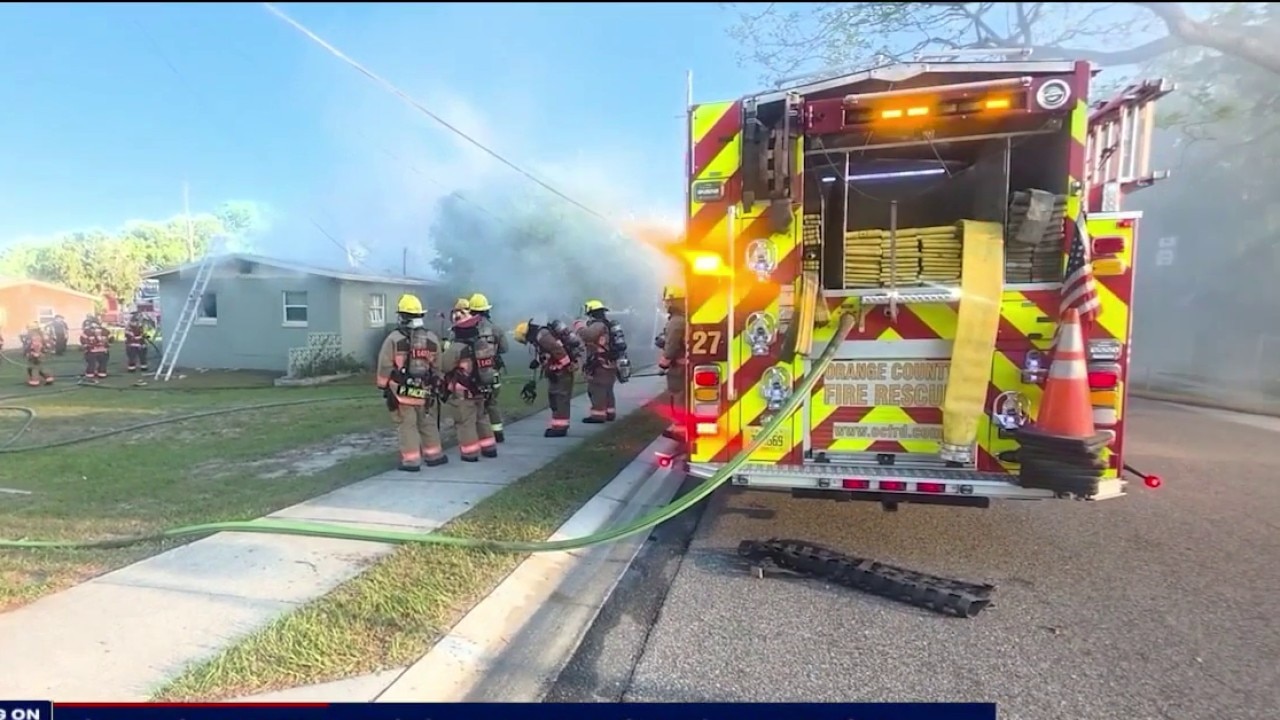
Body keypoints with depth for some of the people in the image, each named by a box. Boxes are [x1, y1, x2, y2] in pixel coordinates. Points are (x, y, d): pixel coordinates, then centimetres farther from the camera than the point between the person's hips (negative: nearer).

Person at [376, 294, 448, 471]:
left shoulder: (393, 339, -9)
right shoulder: (432, 339, 2)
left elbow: (385, 367, -6)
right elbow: (437, 367, 8)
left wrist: (384, 387, 6)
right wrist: (436, 386, 18)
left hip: (401, 391, -3)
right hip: (424, 391, 3)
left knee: (407, 426, 2)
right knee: (428, 424, 15)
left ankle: (411, 460, 3)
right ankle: (434, 455, 24)